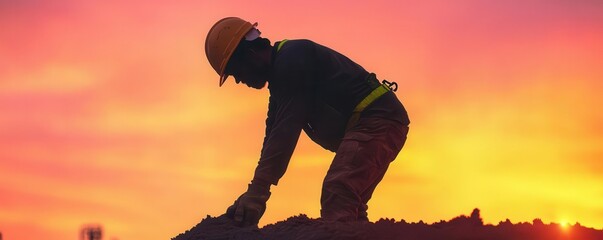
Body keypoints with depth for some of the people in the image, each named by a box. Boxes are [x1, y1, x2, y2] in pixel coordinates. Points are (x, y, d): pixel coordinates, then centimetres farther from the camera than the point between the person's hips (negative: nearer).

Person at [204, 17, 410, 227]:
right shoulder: (280, 76, 21)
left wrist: (257, 191, -25)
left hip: (377, 119, -11)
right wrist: (254, 195, 10)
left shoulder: (292, 58, -12)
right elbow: (273, 135, 18)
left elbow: (286, 130, -21)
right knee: (348, 210, 14)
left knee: (337, 195, -27)